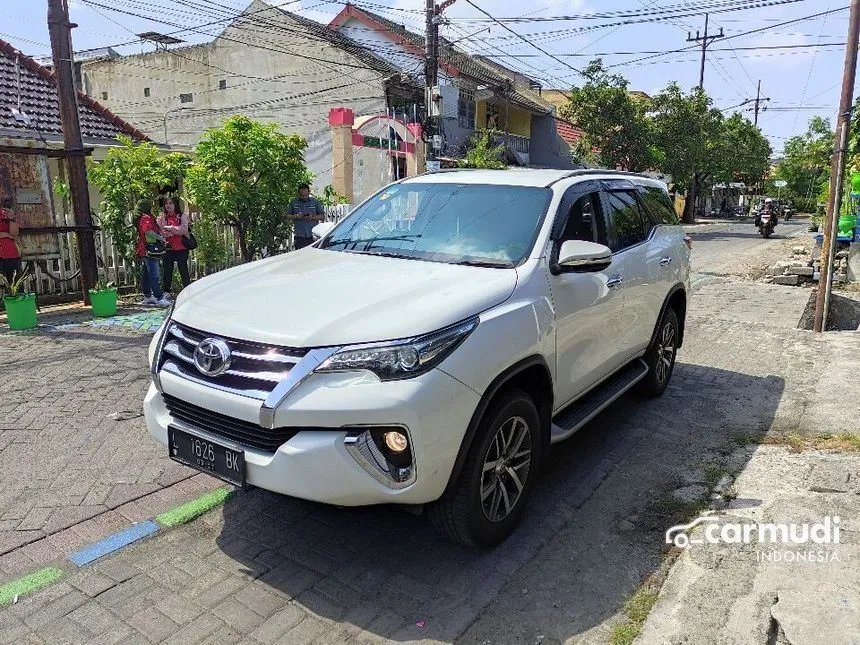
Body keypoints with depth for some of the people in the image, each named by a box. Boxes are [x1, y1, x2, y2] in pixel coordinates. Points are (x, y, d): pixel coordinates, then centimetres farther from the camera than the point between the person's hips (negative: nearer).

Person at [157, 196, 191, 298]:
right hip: (168, 248, 3)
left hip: (181, 248, -3)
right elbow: (159, 231, 0)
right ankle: (166, 292, 16)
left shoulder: (182, 216, 2)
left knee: (183, 269, 2)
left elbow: (184, 230, -11)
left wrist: (167, 228, -9)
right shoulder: (162, 217, 10)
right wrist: (175, 230, -12)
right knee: (167, 270, 7)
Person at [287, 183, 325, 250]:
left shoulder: (315, 202, 9)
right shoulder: (294, 202, 11)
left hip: (312, 235, 0)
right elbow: (288, 216, 13)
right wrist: (296, 216, -8)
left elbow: (323, 216, 9)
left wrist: (313, 217, -9)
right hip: (299, 236, 1)